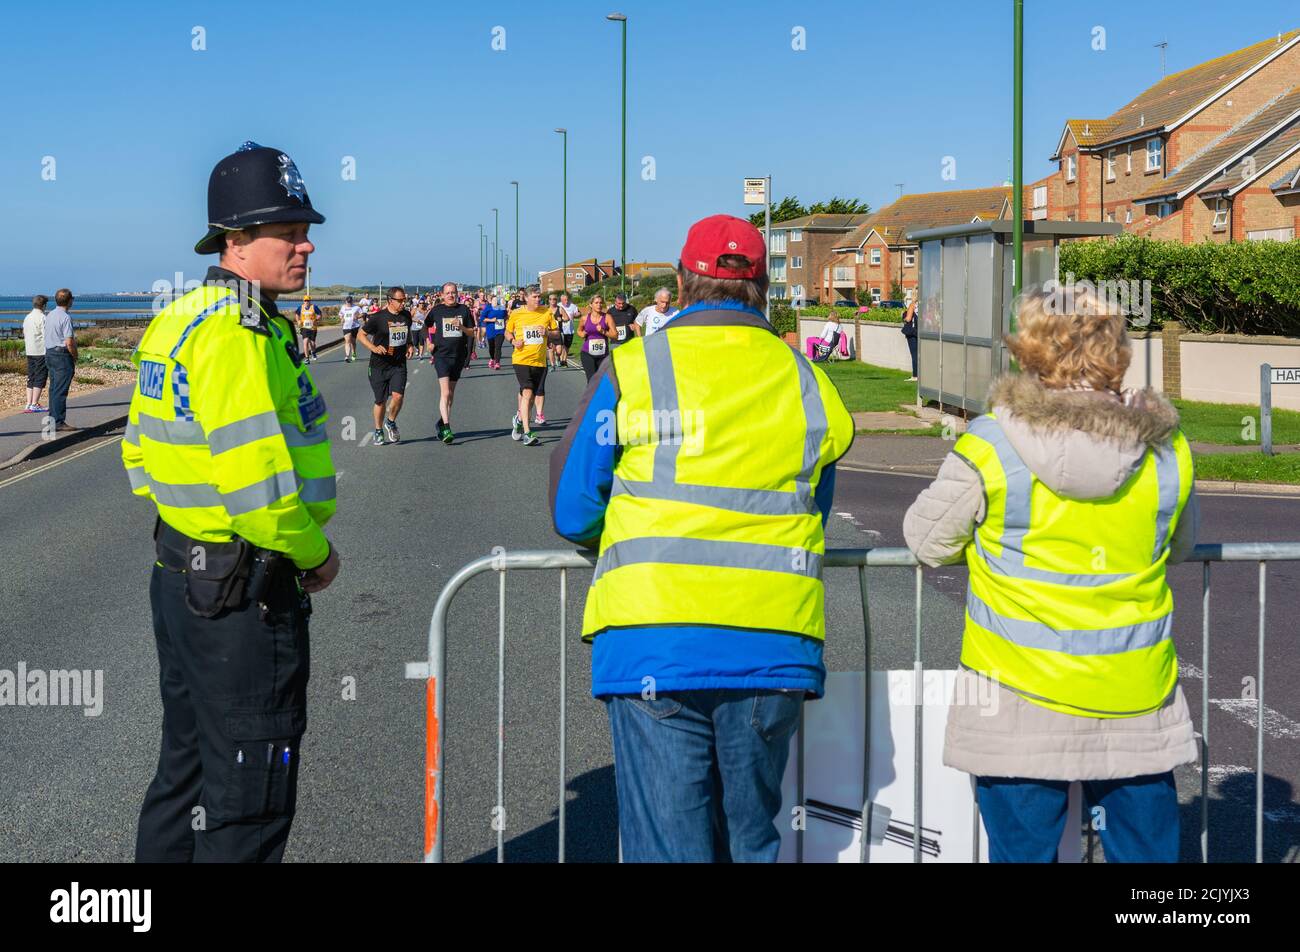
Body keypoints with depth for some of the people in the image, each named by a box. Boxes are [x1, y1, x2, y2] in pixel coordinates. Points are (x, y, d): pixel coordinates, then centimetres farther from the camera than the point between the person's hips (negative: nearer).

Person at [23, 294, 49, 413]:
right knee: (40, 378, -5)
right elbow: (46, 336, -15)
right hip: (41, 352, -8)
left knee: (31, 378, 11)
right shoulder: (42, 317, -11)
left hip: (29, 352, 8)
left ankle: (29, 404, 8)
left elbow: (24, 335, 18)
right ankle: (34, 404, -9)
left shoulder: (27, 317, 14)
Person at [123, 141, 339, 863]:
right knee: (248, 800, 2)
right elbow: (257, 482, -28)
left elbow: (142, 454, 18)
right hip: (246, 593, -10)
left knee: (188, 774, 22)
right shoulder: (238, 331, -21)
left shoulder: (177, 320, 10)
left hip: (181, 577, 10)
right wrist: (316, 554, -12)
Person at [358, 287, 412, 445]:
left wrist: (410, 345, 8)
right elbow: (361, 334, -4)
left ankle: (391, 423, 11)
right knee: (380, 401, 5)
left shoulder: (406, 315, 5)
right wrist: (374, 348, -19)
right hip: (379, 365, -3)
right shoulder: (378, 318, -10)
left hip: (399, 365, 3)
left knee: (398, 395, -16)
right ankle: (378, 431, 25)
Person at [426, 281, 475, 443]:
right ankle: (446, 429, -20)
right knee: (445, 392, -15)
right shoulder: (436, 310, 1)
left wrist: (461, 327, -13)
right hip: (441, 355, -3)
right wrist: (429, 343, 3)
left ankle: (442, 422, 31)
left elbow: (472, 333, 6)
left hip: (459, 355, 3)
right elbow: (425, 327, 16)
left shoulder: (464, 310, 5)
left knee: (451, 393, 14)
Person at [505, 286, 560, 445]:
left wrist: (548, 333, -11)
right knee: (527, 392, -17)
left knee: (535, 394, 12)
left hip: (540, 360, 3)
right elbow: (508, 332, 13)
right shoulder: (516, 314, -1)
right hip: (521, 359, -3)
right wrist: (513, 341, -8)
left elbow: (557, 334, 10)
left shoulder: (547, 313, 3)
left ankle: (519, 419, 39)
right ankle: (527, 433, -17)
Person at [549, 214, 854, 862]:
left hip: (653, 645, -3)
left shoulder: (631, 370, -1)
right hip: (774, 655, 3)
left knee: (668, 846, 2)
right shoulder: (810, 386, 9)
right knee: (751, 843, 17)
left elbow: (572, 515, 5)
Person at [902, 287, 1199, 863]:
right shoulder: (1167, 449, -2)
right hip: (1138, 703, 3)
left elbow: (928, 540, -1)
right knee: (1146, 846, 14)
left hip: (1021, 697, -2)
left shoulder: (988, 446, -12)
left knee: (1023, 847, 9)